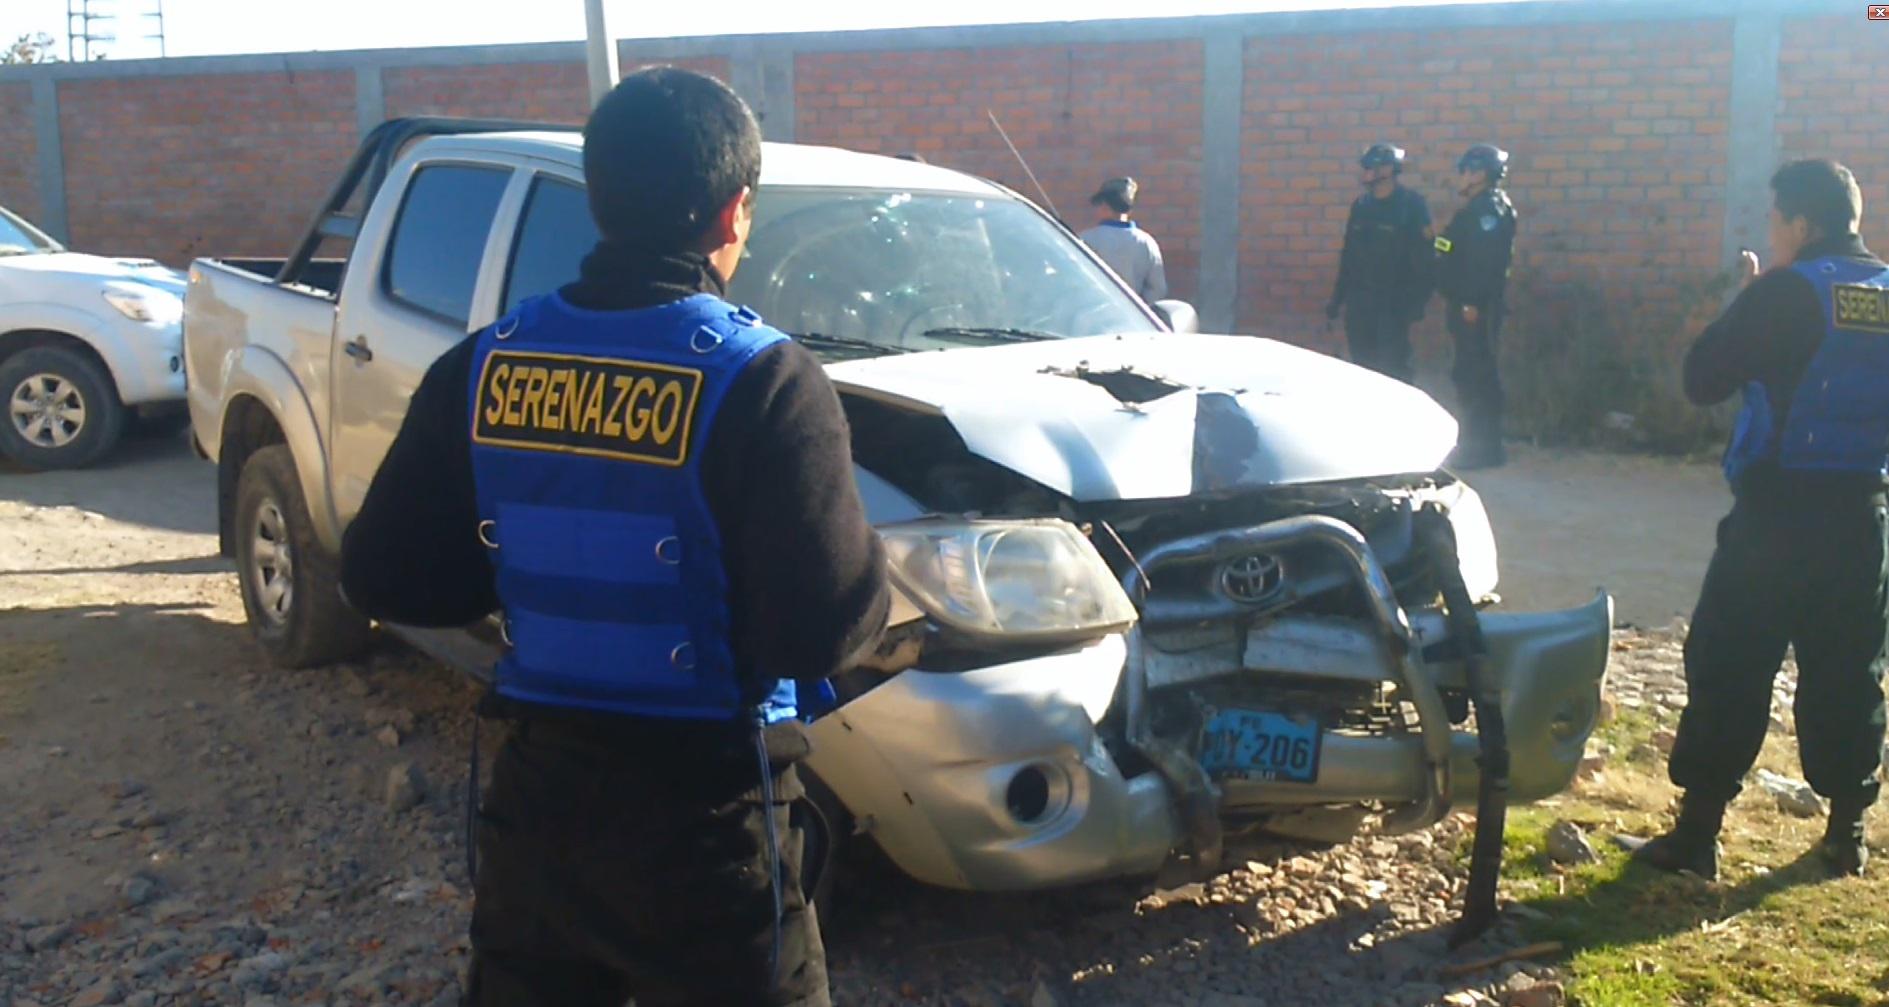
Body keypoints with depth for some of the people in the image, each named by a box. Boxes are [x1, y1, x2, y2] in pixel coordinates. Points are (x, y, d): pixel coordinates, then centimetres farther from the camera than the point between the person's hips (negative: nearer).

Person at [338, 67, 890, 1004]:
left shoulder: (484, 364, -2)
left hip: (535, 790, 5)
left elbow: (381, 575, 3)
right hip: (702, 819, -5)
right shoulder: (758, 379, -18)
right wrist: (864, 560, -1)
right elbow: (822, 629, -22)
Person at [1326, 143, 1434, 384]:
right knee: (1360, 367, 8)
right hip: (1358, 303, 6)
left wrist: (1415, 302, -16)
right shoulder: (1361, 205, 11)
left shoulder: (1411, 204, -6)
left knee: (1391, 370, -8)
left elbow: (1423, 256, -10)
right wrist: (1337, 298, 14)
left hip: (1393, 305, -6)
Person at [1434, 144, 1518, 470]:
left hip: (1476, 307, -10)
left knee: (1477, 375, -9)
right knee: (1469, 374, 13)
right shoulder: (1476, 209, 19)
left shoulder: (1490, 209, -12)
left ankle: (1484, 448, -7)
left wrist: (1472, 303, -26)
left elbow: (1485, 260, -22)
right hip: (1466, 304, 10)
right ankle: (1475, 444, 19)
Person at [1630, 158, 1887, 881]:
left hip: (1776, 516, -5)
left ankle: (1696, 833, 3)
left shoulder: (1785, 293, -11)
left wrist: (1744, 302, 5)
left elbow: (1702, 379, -9)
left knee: (1727, 672, 1)